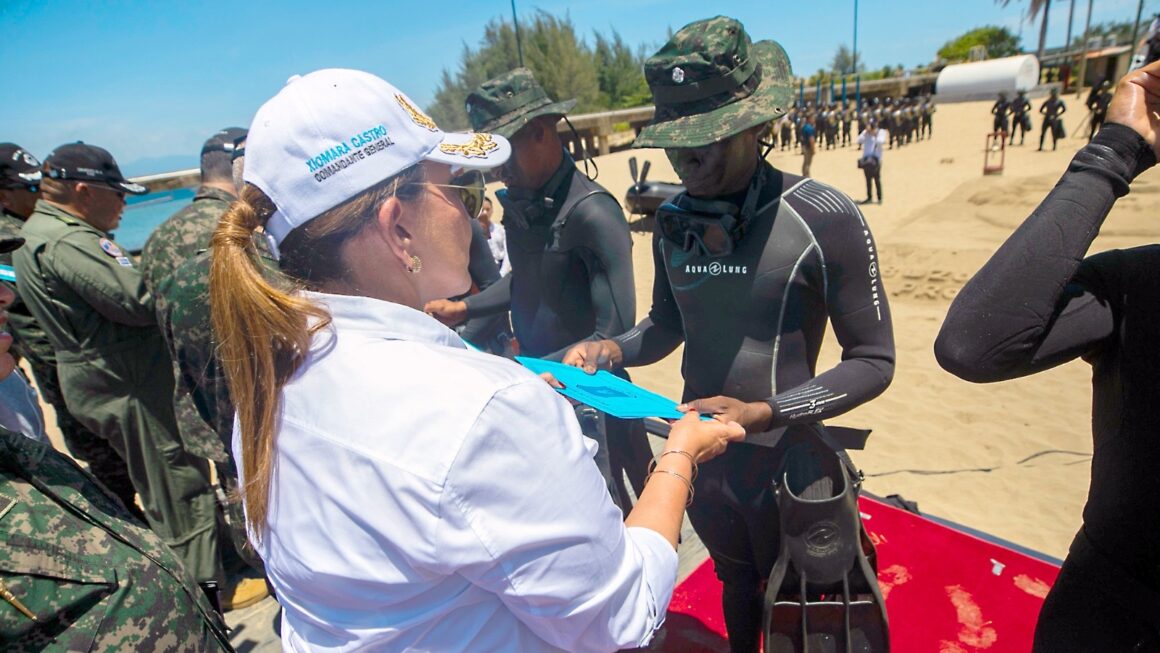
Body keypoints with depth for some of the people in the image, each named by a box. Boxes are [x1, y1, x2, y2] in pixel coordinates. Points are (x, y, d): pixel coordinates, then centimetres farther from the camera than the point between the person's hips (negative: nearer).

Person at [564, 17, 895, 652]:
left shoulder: (822, 218, -20)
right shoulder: (671, 220, -4)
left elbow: (873, 361, -14)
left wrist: (763, 412, -26)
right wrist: (612, 349, -10)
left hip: (786, 462, -4)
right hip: (698, 451, 5)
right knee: (734, 581, 31)